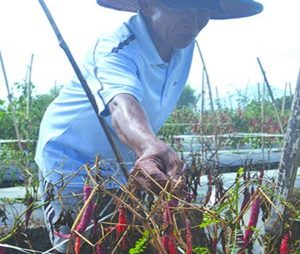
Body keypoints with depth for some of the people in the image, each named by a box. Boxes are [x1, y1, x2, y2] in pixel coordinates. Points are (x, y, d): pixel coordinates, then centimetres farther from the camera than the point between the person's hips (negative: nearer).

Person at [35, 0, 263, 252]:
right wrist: (149, 146, -73)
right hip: (71, 160, -6)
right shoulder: (117, 49, -32)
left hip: (123, 164, 6)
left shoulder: (184, 46, -11)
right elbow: (121, 103, -53)